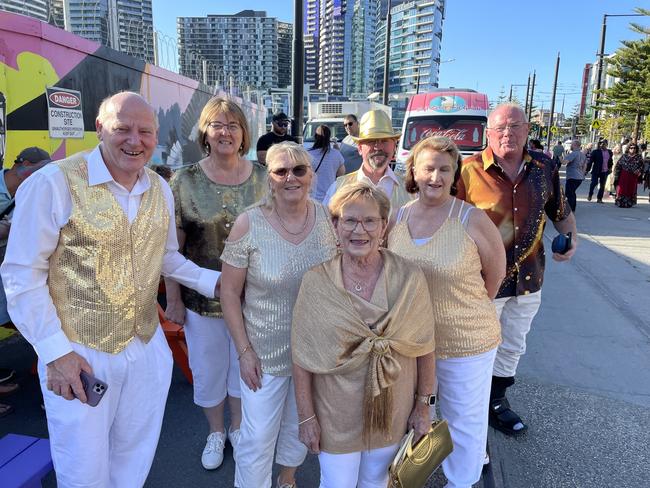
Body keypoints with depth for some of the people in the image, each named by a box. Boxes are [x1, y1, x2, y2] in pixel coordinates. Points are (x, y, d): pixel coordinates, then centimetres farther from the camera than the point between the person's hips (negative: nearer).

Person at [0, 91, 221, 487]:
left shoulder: (161, 189, 2)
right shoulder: (52, 184, -17)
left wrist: (213, 282, -1)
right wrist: (55, 351, -14)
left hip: (148, 348, 5)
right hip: (79, 354, -4)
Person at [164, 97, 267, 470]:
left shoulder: (262, 179, -4)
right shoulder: (186, 181, -7)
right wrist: (174, 299, -5)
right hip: (202, 299, 0)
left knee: (243, 368, 18)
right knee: (208, 371, 16)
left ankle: (238, 427, 44)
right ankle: (216, 432, 43)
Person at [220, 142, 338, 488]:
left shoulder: (328, 218, -8)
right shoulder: (249, 224, -15)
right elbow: (229, 292, -9)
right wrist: (244, 351, -10)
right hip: (265, 352, -3)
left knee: (300, 426, 23)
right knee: (258, 437, 10)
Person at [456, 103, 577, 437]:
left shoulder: (544, 169, 0)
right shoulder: (469, 171, -14)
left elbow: (561, 212, 14)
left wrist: (571, 238, -4)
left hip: (528, 278, 5)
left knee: (512, 348, 22)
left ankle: (496, 401, 45)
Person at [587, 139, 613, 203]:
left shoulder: (609, 152, 10)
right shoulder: (595, 152, -5)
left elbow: (611, 161, 23)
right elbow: (590, 161, -7)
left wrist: (610, 167, 13)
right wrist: (588, 169, -9)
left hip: (605, 172, 4)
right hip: (596, 171, -4)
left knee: (602, 185, 6)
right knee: (594, 183, -8)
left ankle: (599, 198, 13)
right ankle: (590, 195, 15)